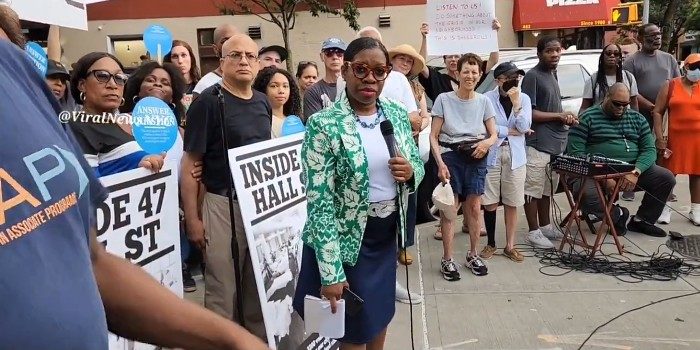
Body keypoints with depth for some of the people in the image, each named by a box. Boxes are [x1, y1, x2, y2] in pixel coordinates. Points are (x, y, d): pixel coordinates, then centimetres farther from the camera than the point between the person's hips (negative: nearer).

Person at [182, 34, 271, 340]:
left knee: (258, 284, 20)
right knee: (222, 288, 7)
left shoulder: (263, 102, 7)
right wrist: (192, 218, -15)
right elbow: (189, 164, -13)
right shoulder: (208, 101, -12)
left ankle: (259, 337, 39)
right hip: (223, 205, -6)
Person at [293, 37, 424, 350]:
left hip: (387, 232, 6)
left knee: (381, 311, 23)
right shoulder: (324, 124, -18)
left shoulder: (397, 114, 0)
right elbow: (319, 201, -21)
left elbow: (417, 165, 12)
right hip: (347, 237, -5)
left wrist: (410, 171, -14)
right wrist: (331, 272, -24)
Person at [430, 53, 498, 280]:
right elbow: (433, 136, -4)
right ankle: (447, 260, 9)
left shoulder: (484, 101, 5)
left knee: (474, 208, 9)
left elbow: (494, 134, 9)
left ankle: (473, 255, 26)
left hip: (476, 158, 3)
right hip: (450, 157, -3)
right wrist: (440, 163, -16)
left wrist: (487, 142, -16)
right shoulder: (444, 99, -4)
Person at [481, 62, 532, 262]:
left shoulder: (524, 98, 4)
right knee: (490, 203, 4)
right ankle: (491, 244, 23)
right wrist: (511, 131, -7)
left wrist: (516, 104, -18)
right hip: (491, 155, -2)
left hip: (515, 157, 2)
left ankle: (510, 246, 21)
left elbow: (524, 127, -8)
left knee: (512, 204, 9)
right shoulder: (487, 98, -7)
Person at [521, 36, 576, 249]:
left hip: (555, 142, 9)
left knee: (548, 188, 16)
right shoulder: (532, 76, -11)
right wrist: (560, 116, -12)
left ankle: (545, 226, 27)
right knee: (533, 189, -1)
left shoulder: (553, 74, 16)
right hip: (537, 143, -9)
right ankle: (534, 232, 7)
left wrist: (566, 118, 4)